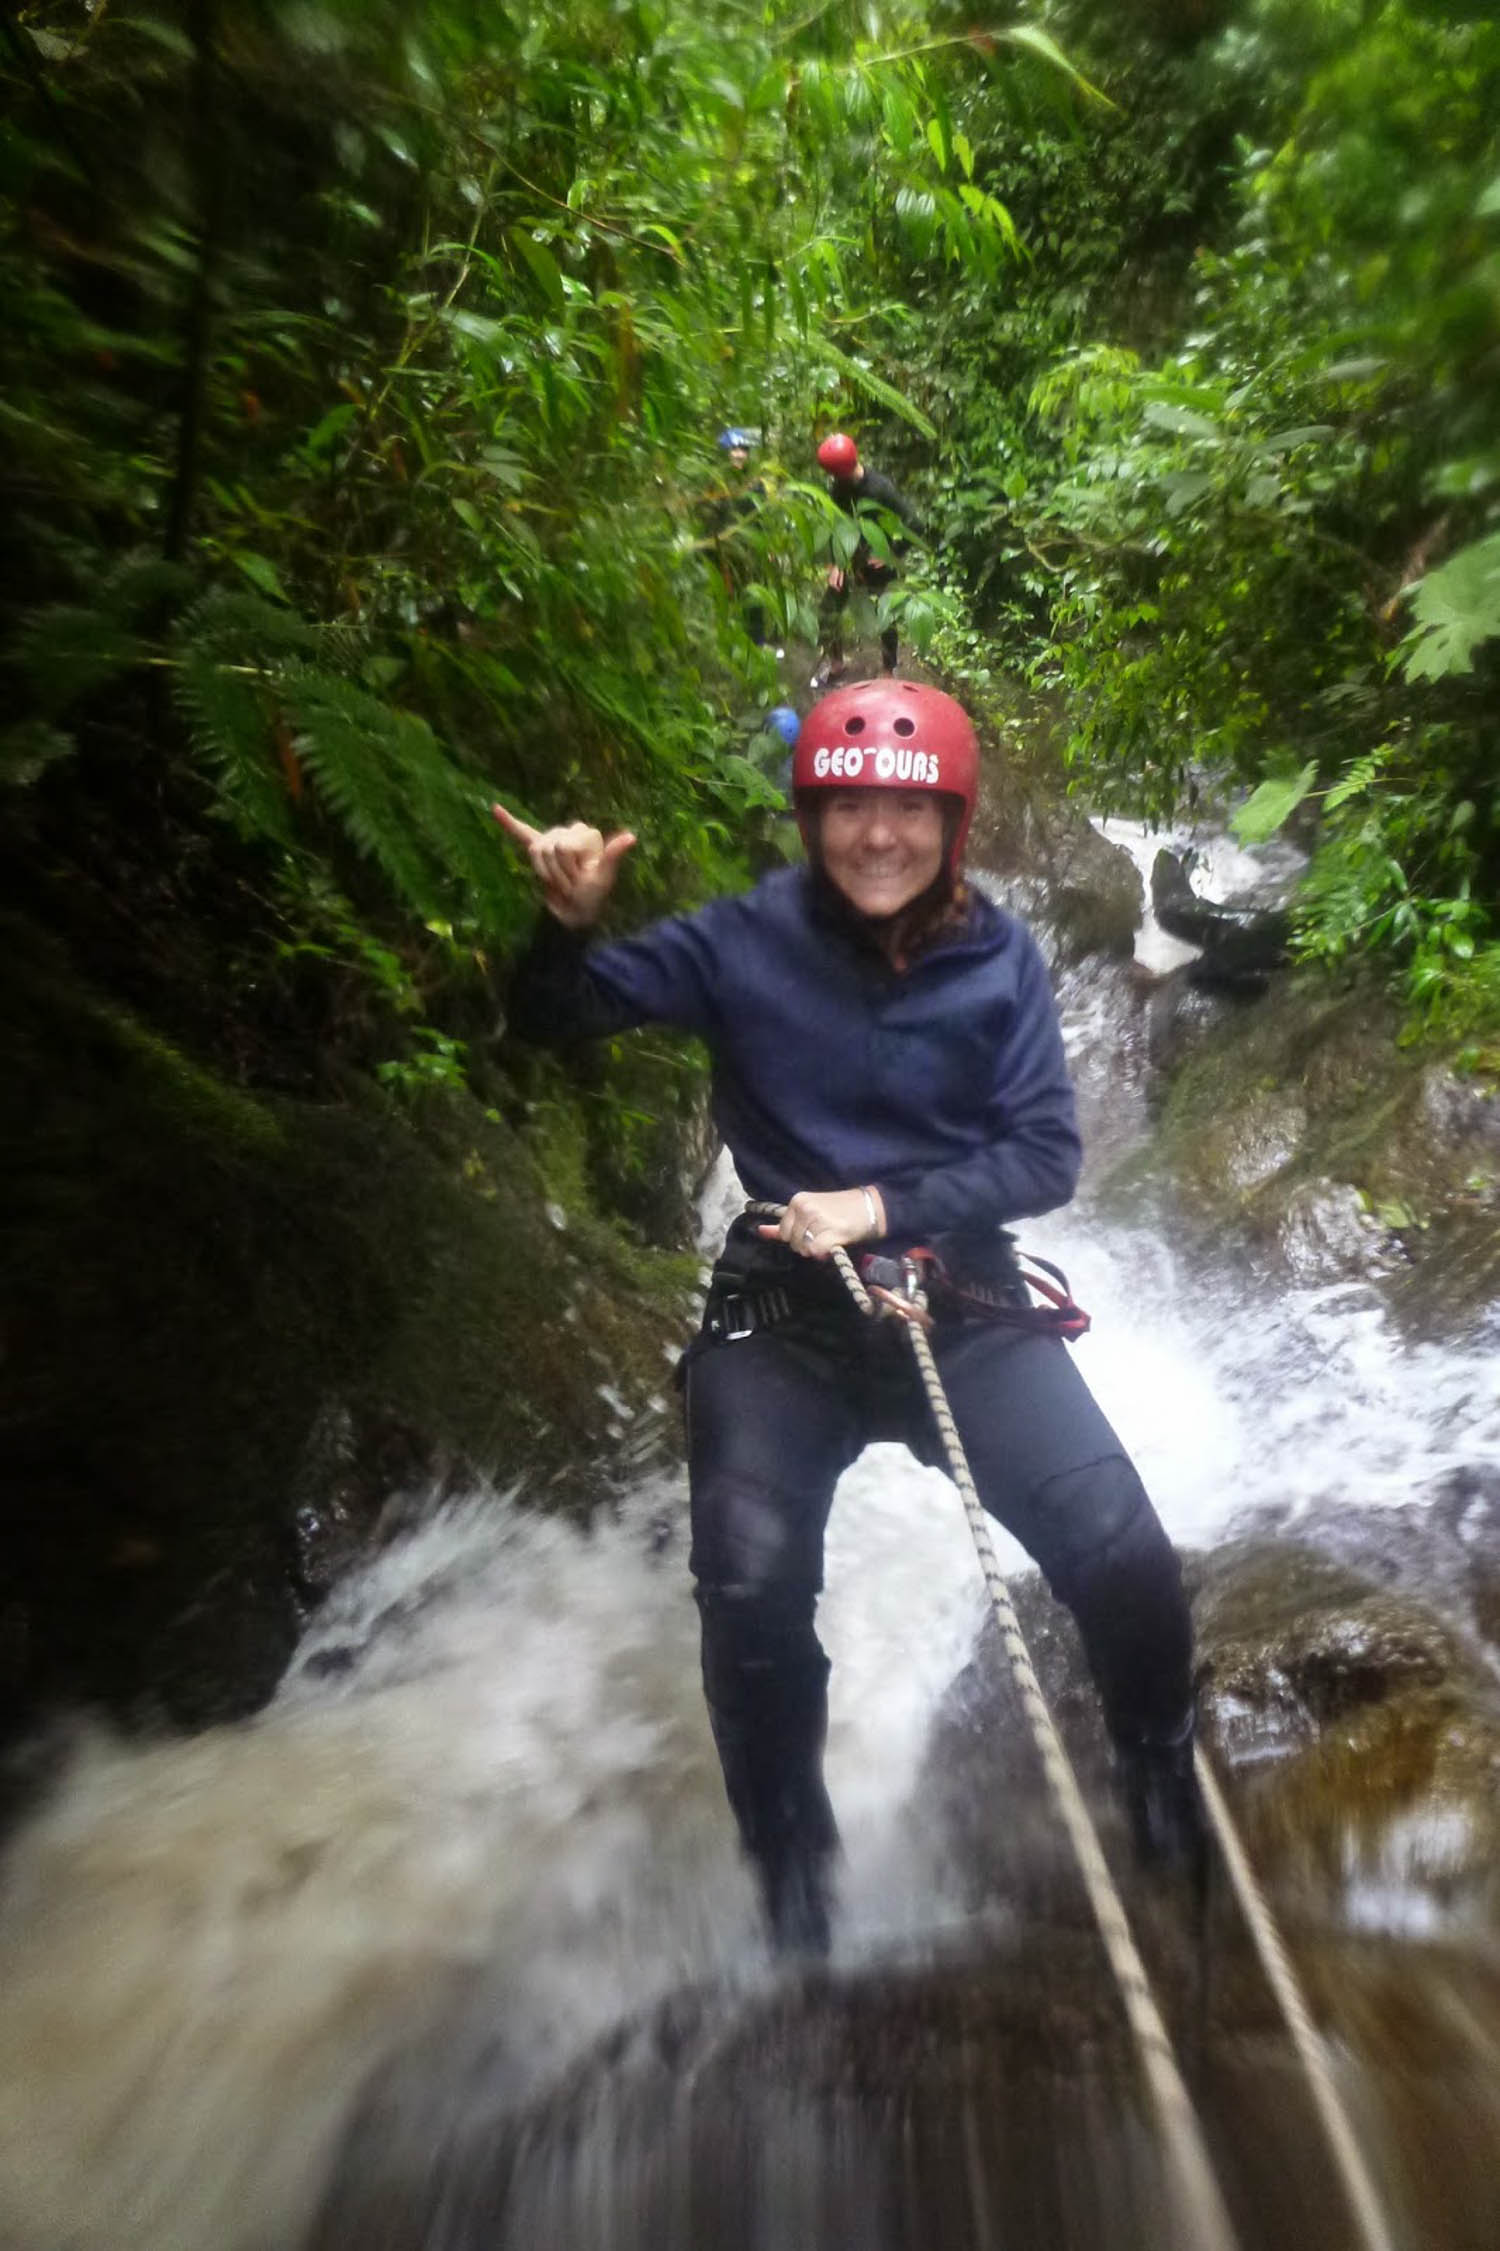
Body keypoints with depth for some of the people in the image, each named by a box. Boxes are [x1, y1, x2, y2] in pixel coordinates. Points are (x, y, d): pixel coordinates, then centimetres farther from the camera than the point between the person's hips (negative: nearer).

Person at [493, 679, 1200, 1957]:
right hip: (784, 1315, 0)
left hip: (963, 1300, 1)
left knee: (1124, 1556, -11)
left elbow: (1049, 1158, -3)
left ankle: (1163, 1777, 26)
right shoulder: (743, 943, -5)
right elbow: (552, 1024, -1)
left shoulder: (1000, 961, -1)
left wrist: (881, 1205, -15)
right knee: (752, 1593, -17)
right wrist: (568, 924, -23)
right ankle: (789, 1849, 18)